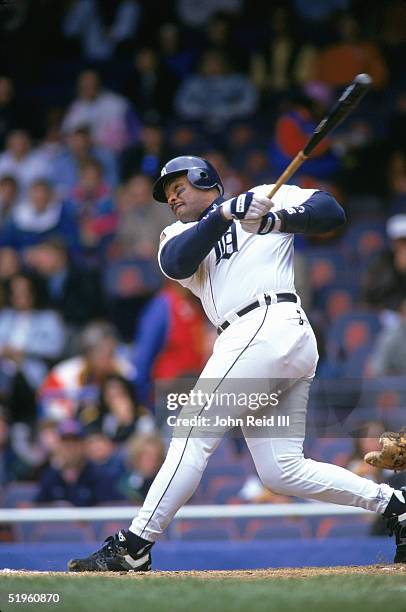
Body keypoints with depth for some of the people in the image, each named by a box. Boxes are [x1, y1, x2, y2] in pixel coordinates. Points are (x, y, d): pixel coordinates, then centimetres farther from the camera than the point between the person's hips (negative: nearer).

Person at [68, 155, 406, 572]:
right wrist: (226, 213, -8)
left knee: (192, 435, -11)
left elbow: (331, 212, 2)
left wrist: (274, 219, -11)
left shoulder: (268, 197, 14)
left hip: (267, 324, -8)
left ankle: (133, 548, -13)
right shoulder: (180, 235, 27)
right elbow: (175, 263, 3)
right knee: (282, 472, 0)